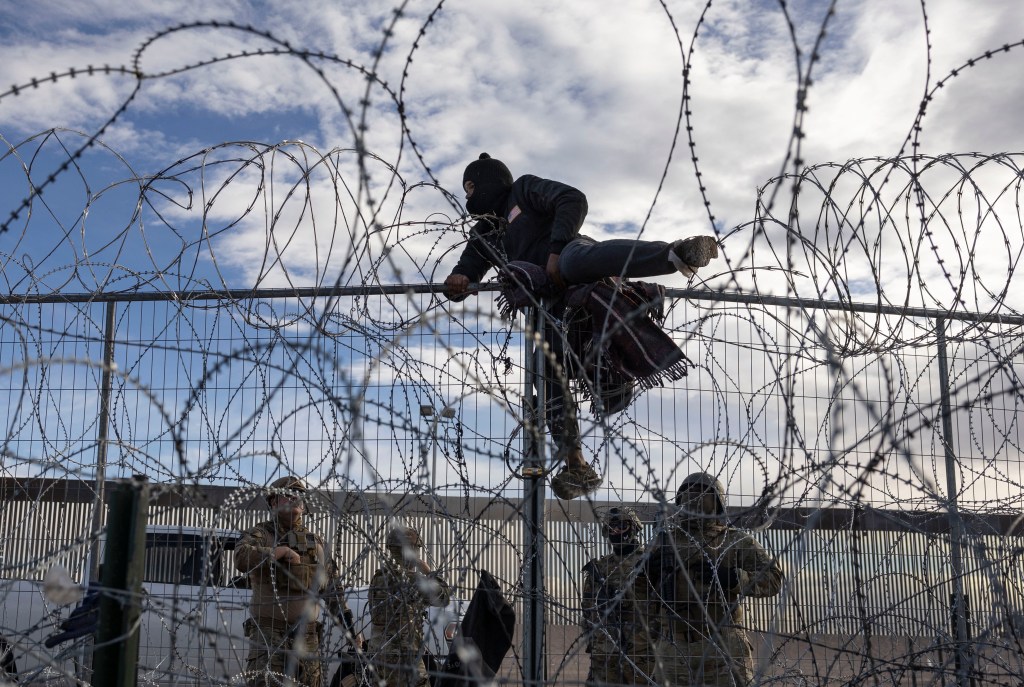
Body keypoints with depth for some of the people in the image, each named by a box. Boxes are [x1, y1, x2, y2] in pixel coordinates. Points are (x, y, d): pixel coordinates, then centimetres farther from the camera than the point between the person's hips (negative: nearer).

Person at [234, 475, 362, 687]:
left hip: (306, 635, 5)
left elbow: (333, 590, 17)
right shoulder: (260, 535, -1)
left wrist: (351, 629, 13)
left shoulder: (316, 542, 14)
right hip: (269, 632, -5)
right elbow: (242, 558, -25)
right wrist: (282, 551, -18)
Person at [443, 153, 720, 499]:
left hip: (570, 253, -6)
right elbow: (468, 268, 25)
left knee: (579, 258, -43)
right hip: (552, 302, 6)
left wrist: (556, 250, -14)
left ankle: (679, 253, -59)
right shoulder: (483, 235, 34)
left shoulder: (524, 190, 15)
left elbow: (573, 200, -1)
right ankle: (577, 467, -9)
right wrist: (458, 280, -1)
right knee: (549, 376, -8)